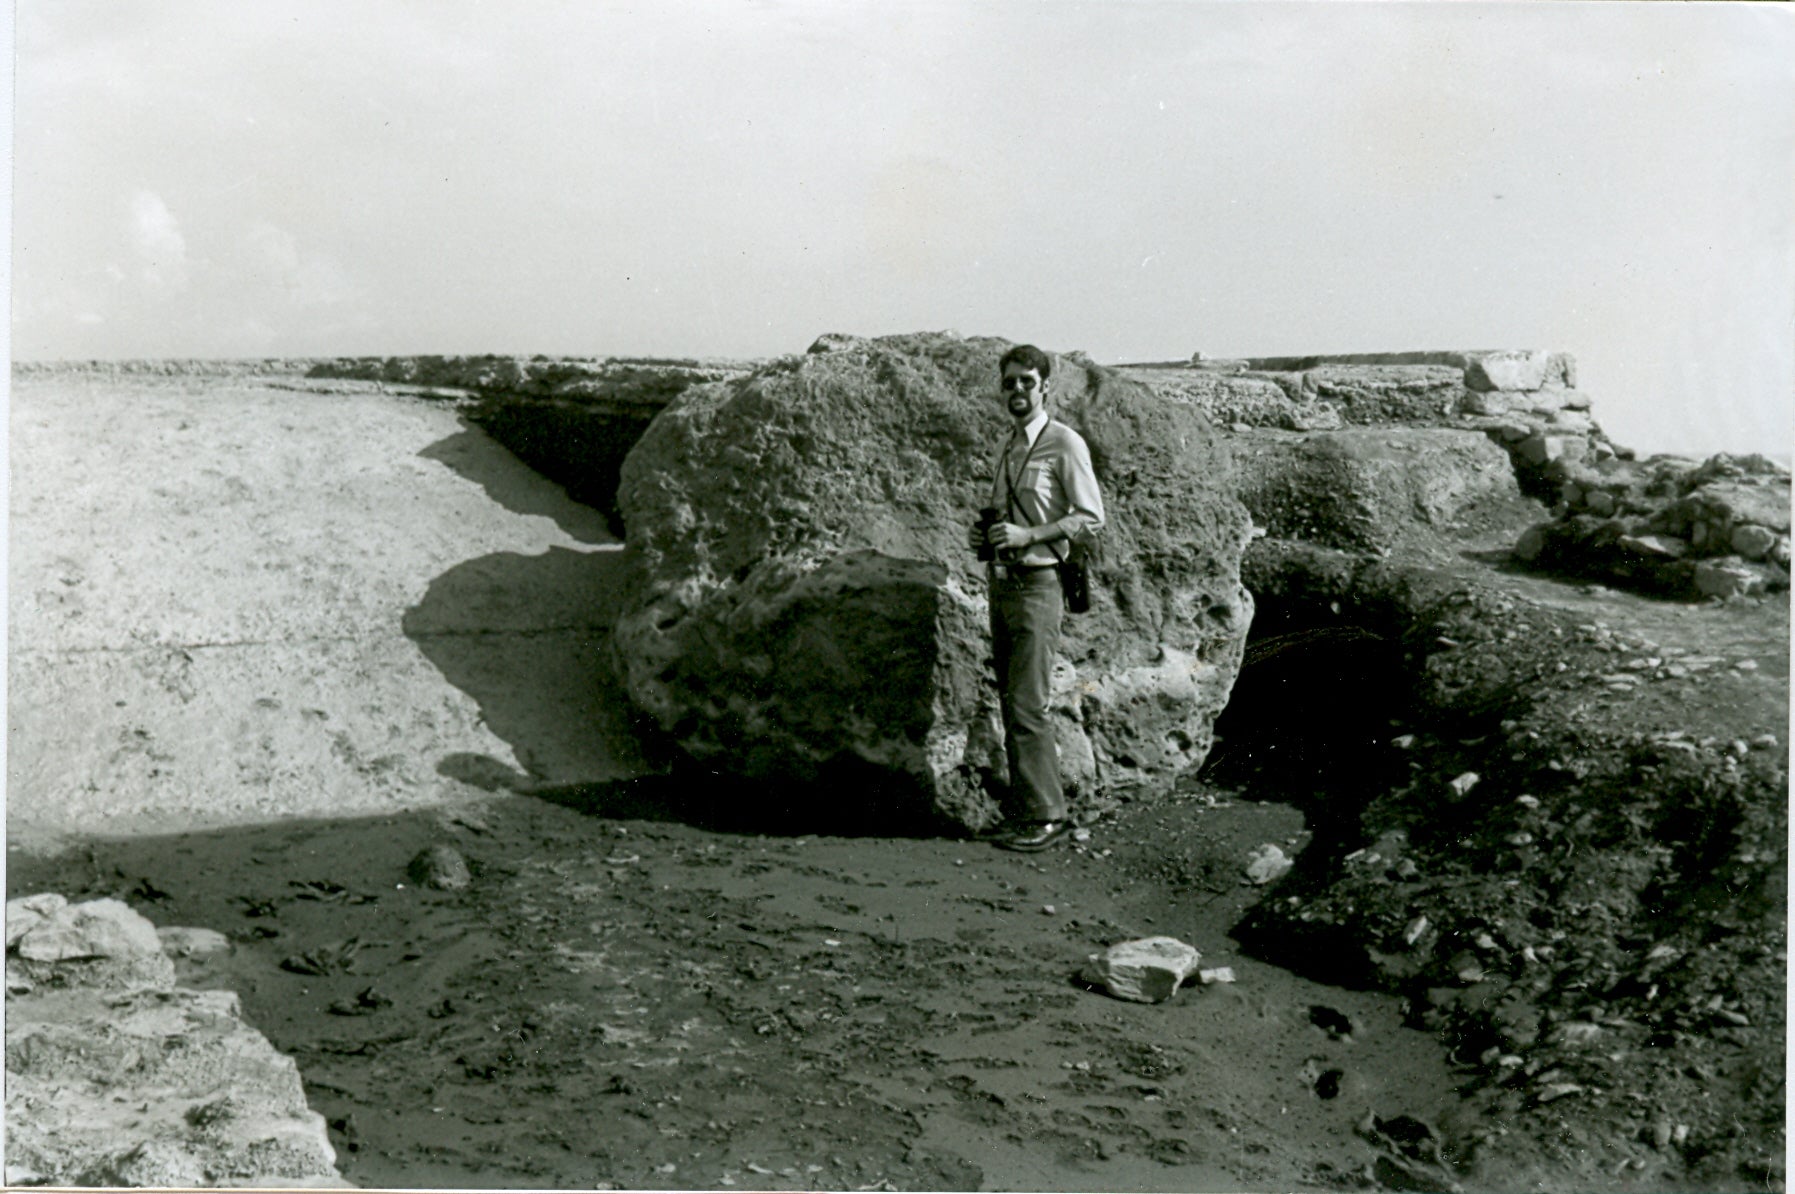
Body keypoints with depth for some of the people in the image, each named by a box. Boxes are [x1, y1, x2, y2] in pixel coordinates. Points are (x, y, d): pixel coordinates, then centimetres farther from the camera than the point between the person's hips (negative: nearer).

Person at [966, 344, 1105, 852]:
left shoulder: (1065, 444, -6)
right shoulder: (1009, 447, 17)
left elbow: (1091, 518, -10)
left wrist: (1027, 535, -18)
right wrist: (984, 533, 6)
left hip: (1037, 584, -8)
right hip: (1001, 582, 8)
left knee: (1027, 705, -11)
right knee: (1011, 704, 10)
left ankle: (1046, 814, -2)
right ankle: (1023, 811, 17)